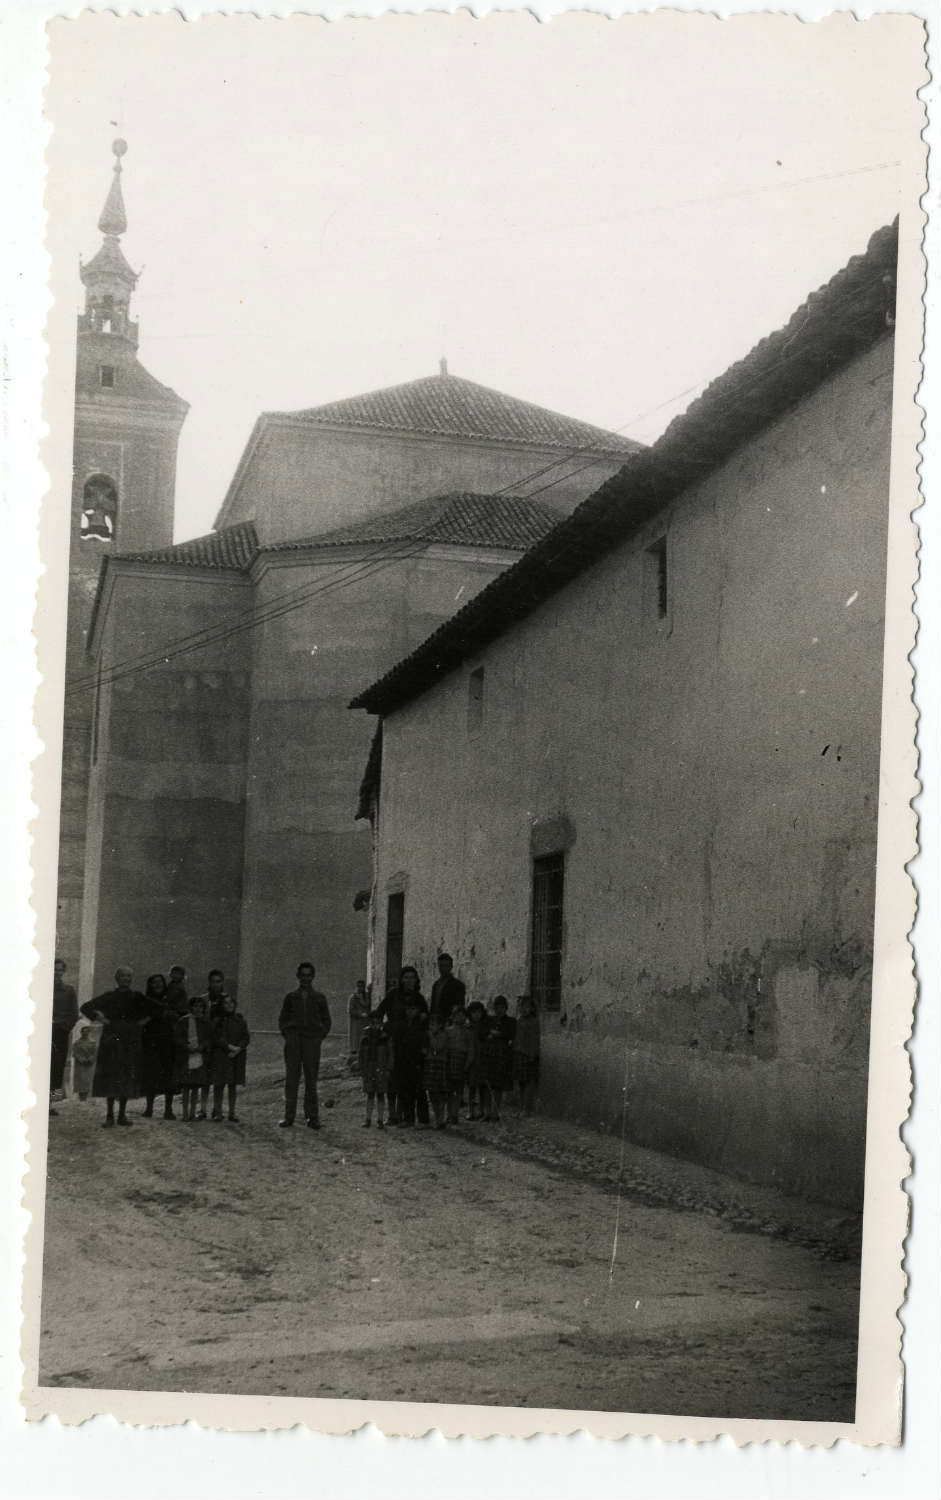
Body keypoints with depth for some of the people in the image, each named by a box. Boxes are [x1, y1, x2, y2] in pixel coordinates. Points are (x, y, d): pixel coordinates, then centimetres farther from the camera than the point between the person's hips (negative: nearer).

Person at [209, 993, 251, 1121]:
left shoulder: (239, 1019, 9)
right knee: (219, 1084, -3)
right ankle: (217, 1111, 6)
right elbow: (215, 1038, -9)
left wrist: (239, 1049, -10)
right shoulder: (216, 1019, -1)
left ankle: (232, 1112, 9)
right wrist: (229, 1046, -17)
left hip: (236, 1056, 3)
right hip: (220, 1056, -3)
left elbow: (246, 1037, 5)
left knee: (233, 1085, 5)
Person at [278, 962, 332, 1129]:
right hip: (293, 1041, 0)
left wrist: (321, 1036, 2)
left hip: (312, 1040, 0)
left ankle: (313, 1117, 4)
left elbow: (326, 1021, 15)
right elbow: (282, 1019, 17)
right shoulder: (291, 997, 12)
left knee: (311, 1080, 0)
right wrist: (286, 1034, 3)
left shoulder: (319, 998, 11)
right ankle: (289, 1116, 0)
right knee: (291, 1079, -2)